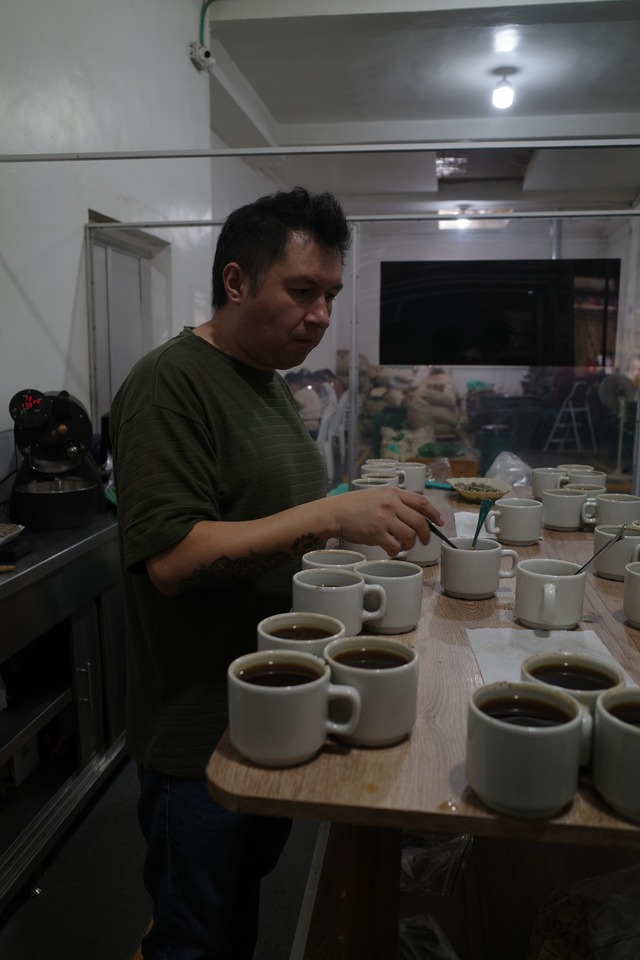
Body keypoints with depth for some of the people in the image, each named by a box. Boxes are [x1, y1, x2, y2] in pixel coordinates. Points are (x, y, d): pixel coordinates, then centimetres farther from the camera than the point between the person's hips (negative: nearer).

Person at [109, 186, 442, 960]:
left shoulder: (272, 383, 10)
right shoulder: (169, 383, -19)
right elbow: (171, 557, -28)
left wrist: (366, 520, 3)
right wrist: (329, 514, -32)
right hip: (199, 735, -8)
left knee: (247, 897, 26)